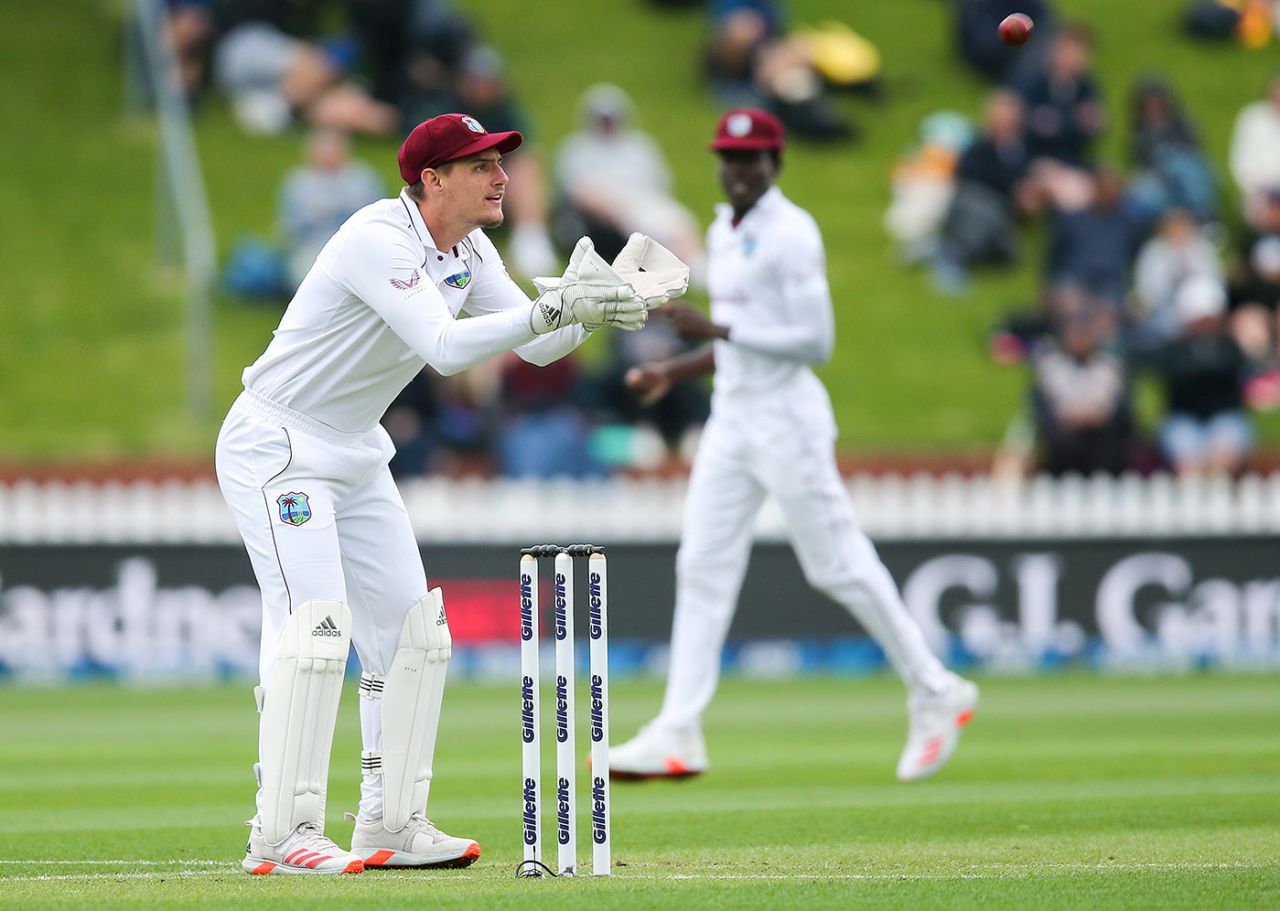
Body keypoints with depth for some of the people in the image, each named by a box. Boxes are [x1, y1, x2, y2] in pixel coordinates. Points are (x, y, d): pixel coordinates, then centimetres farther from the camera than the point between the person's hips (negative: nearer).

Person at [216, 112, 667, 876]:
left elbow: (538, 346, 2)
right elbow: (446, 347, -36)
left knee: (410, 626, 7)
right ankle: (282, 835, -18)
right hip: (276, 448, -10)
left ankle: (390, 826, 12)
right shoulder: (379, 240, -24)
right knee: (316, 623, -20)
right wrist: (553, 309, -41)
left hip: (356, 455, 10)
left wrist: (593, 306, -17)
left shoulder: (467, 251, 4)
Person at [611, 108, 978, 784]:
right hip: (732, 417, 8)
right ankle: (678, 734, -2)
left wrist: (716, 329, -22)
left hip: (787, 416, -8)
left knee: (838, 565, -2)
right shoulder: (722, 234, 14)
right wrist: (675, 371, 15)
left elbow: (814, 341, -19)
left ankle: (936, 695, 11)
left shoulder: (792, 234, -13)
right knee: (702, 568, 1)